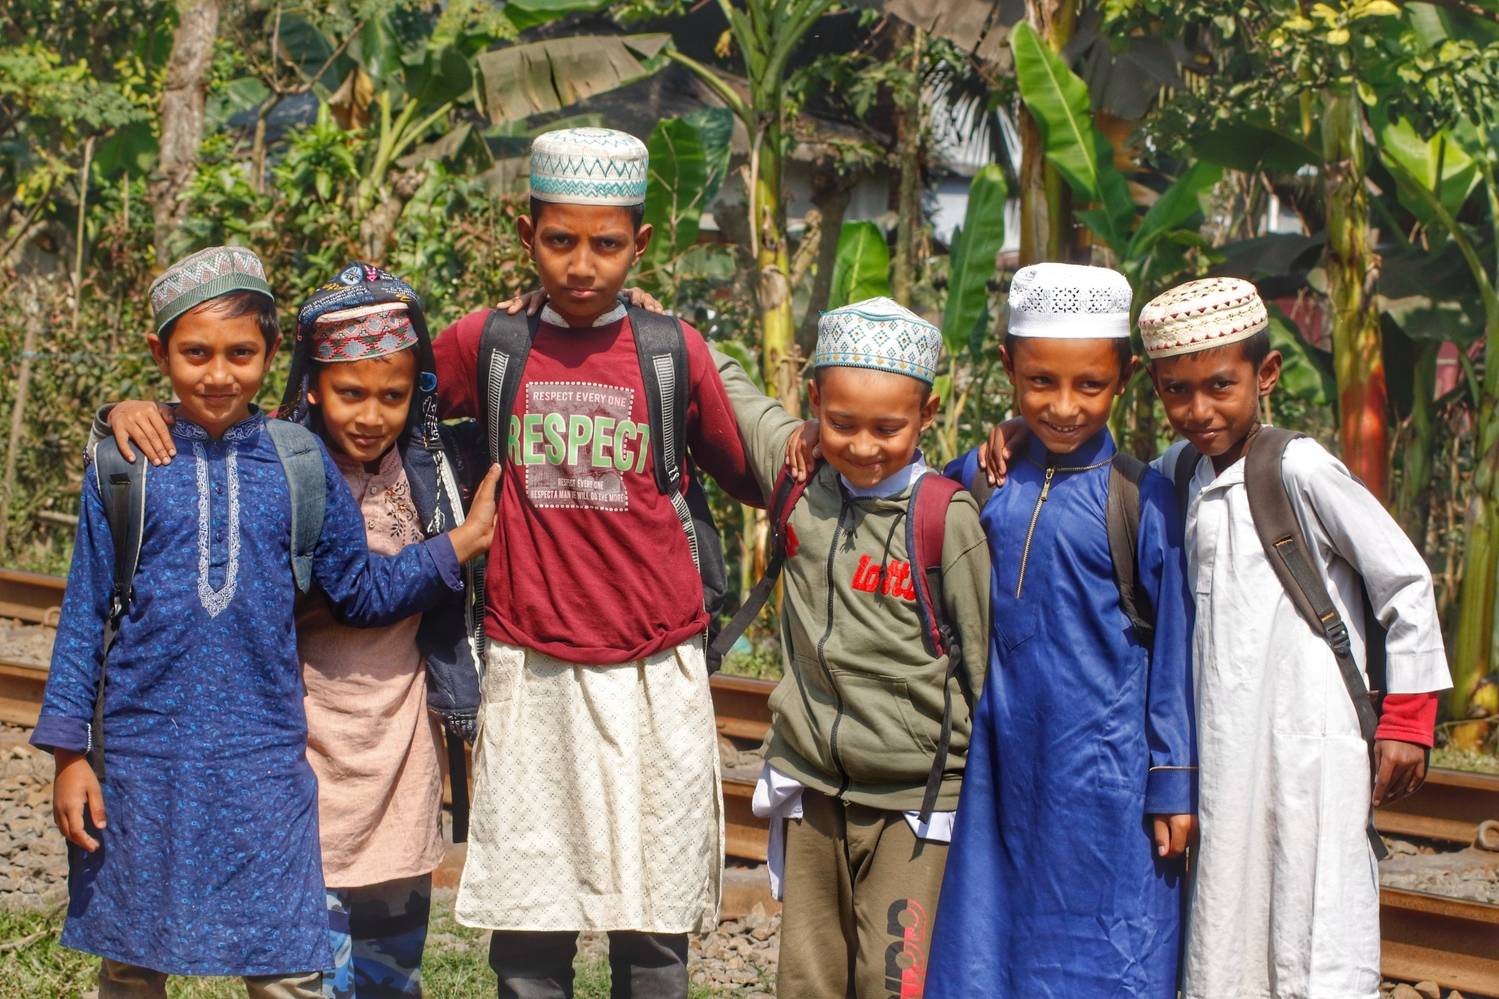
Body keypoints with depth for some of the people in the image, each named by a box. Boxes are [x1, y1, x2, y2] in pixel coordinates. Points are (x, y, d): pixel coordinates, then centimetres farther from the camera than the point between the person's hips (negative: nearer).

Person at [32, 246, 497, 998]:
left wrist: (461, 543, -3)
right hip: (143, 758, 0)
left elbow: (363, 592, 8)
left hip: (264, 759, 0)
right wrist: (68, 752, 1)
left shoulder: (302, 464, 2)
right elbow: (85, 613, 3)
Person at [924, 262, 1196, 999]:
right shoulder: (981, 477, 3)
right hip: (1002, 768, 4)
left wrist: (1172, 787, -4)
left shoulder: (1142, 500, -8)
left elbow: (1172, 651, -4)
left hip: (1104, 778, -4)